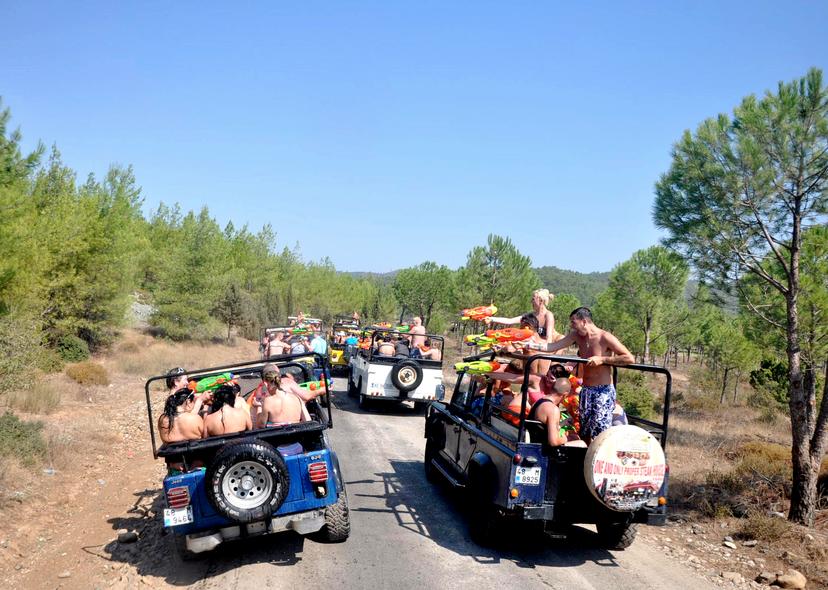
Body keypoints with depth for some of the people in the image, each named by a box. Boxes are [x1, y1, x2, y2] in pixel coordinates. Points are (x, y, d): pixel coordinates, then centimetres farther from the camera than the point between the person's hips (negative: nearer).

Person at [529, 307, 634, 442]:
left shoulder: (605, 337, -14)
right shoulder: (576, 335, 4)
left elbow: (630, 358, -18)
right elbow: (552, 347, 4)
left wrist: (602, 359, -20)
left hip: (603, 391, -7)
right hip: (586, 390, 7)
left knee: (600, 433, -11)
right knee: (584, 433, 12)